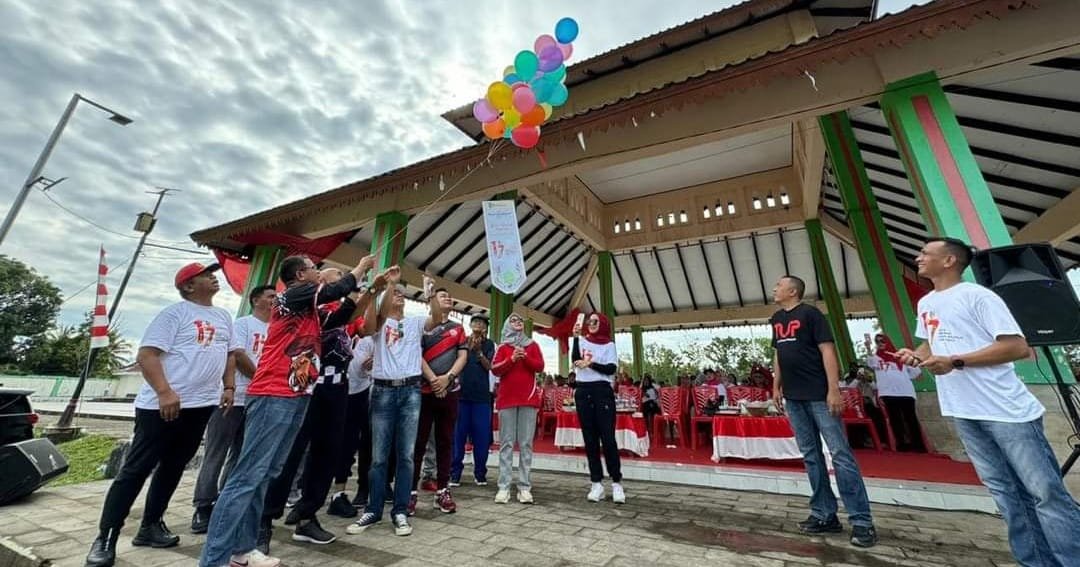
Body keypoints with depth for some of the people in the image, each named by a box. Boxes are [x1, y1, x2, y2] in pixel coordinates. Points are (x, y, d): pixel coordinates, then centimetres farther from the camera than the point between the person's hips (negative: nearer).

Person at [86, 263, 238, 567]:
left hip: (202, 405, 6)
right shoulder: (174, 313, -9)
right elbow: (147, 354, -14)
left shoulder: (223, 316, 12)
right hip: (161, 405, -6)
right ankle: (105, 538, 13)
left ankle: (150, 526, 27)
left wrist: (228, 387, 7)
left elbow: (230, 353, 17)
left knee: (173, 468, 15)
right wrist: (164, 392, -23)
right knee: (136, 468, 1)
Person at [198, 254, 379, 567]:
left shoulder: (308, 307, 18)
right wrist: (361, 267, 3)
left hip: (295, 397, 9)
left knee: (266, 475, 12)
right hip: (273, 397, -9)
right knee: (248, 476, -6)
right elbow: (338, 289, -13)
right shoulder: (292, 295, -8)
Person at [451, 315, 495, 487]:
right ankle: (455, 473, 12)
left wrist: (479, 351, -15)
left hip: (482, 395, 1)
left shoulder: (489, 344, 7)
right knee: (458, 434, 2)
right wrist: (469, 347, -16)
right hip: (461, 393, -1)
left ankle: (480, 473, 15)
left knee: (482, 435, 3)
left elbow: (489, 367, -1)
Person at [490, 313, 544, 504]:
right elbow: (495, 369, 0)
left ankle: (525, 487, 6)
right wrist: (512, 359, -14)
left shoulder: (532, 345, 14)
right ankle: (503, 487, 4)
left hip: (528, 398, 1)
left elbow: (540, 366, 3)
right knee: (506, 443, 0)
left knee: (526, 444, 1)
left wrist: (525, 357, -12)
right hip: (507, 399, 0)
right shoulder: (502, 347, 11)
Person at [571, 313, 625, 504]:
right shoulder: (582, 341, 9)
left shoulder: (609, 344, 5)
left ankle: (617, 483, 9)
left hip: (602, 391, -2)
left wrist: (591, 364, -16)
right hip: (583, 391, 2)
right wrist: (576, 337, -11)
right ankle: (597, 483, 13)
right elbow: (575, 360, -6)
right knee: (590, 439, 6)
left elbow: (611, 369, -6)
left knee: (608, 438, -4)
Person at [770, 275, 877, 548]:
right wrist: (777, 386, 15)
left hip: (819, 395, -7)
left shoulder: (810, 313, -7)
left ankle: (862, 521, 8)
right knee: (811, 456, 10)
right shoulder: (776, 319, 13)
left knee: (840, 454, -2)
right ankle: (824, 515, 19)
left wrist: (834, 389, -17)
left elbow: (827, 350, -12)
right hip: (793, 397, 7)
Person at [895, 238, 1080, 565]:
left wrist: (955, 362, -21)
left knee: (1045, 492, -1)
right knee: (1003, 490, 14)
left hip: (1006, 410, -7)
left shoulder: (978, 296, -10)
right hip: (963, 412, 7)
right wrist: (915, 355, 2)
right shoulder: (925, 304, 14)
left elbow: (1018, 347, -15)